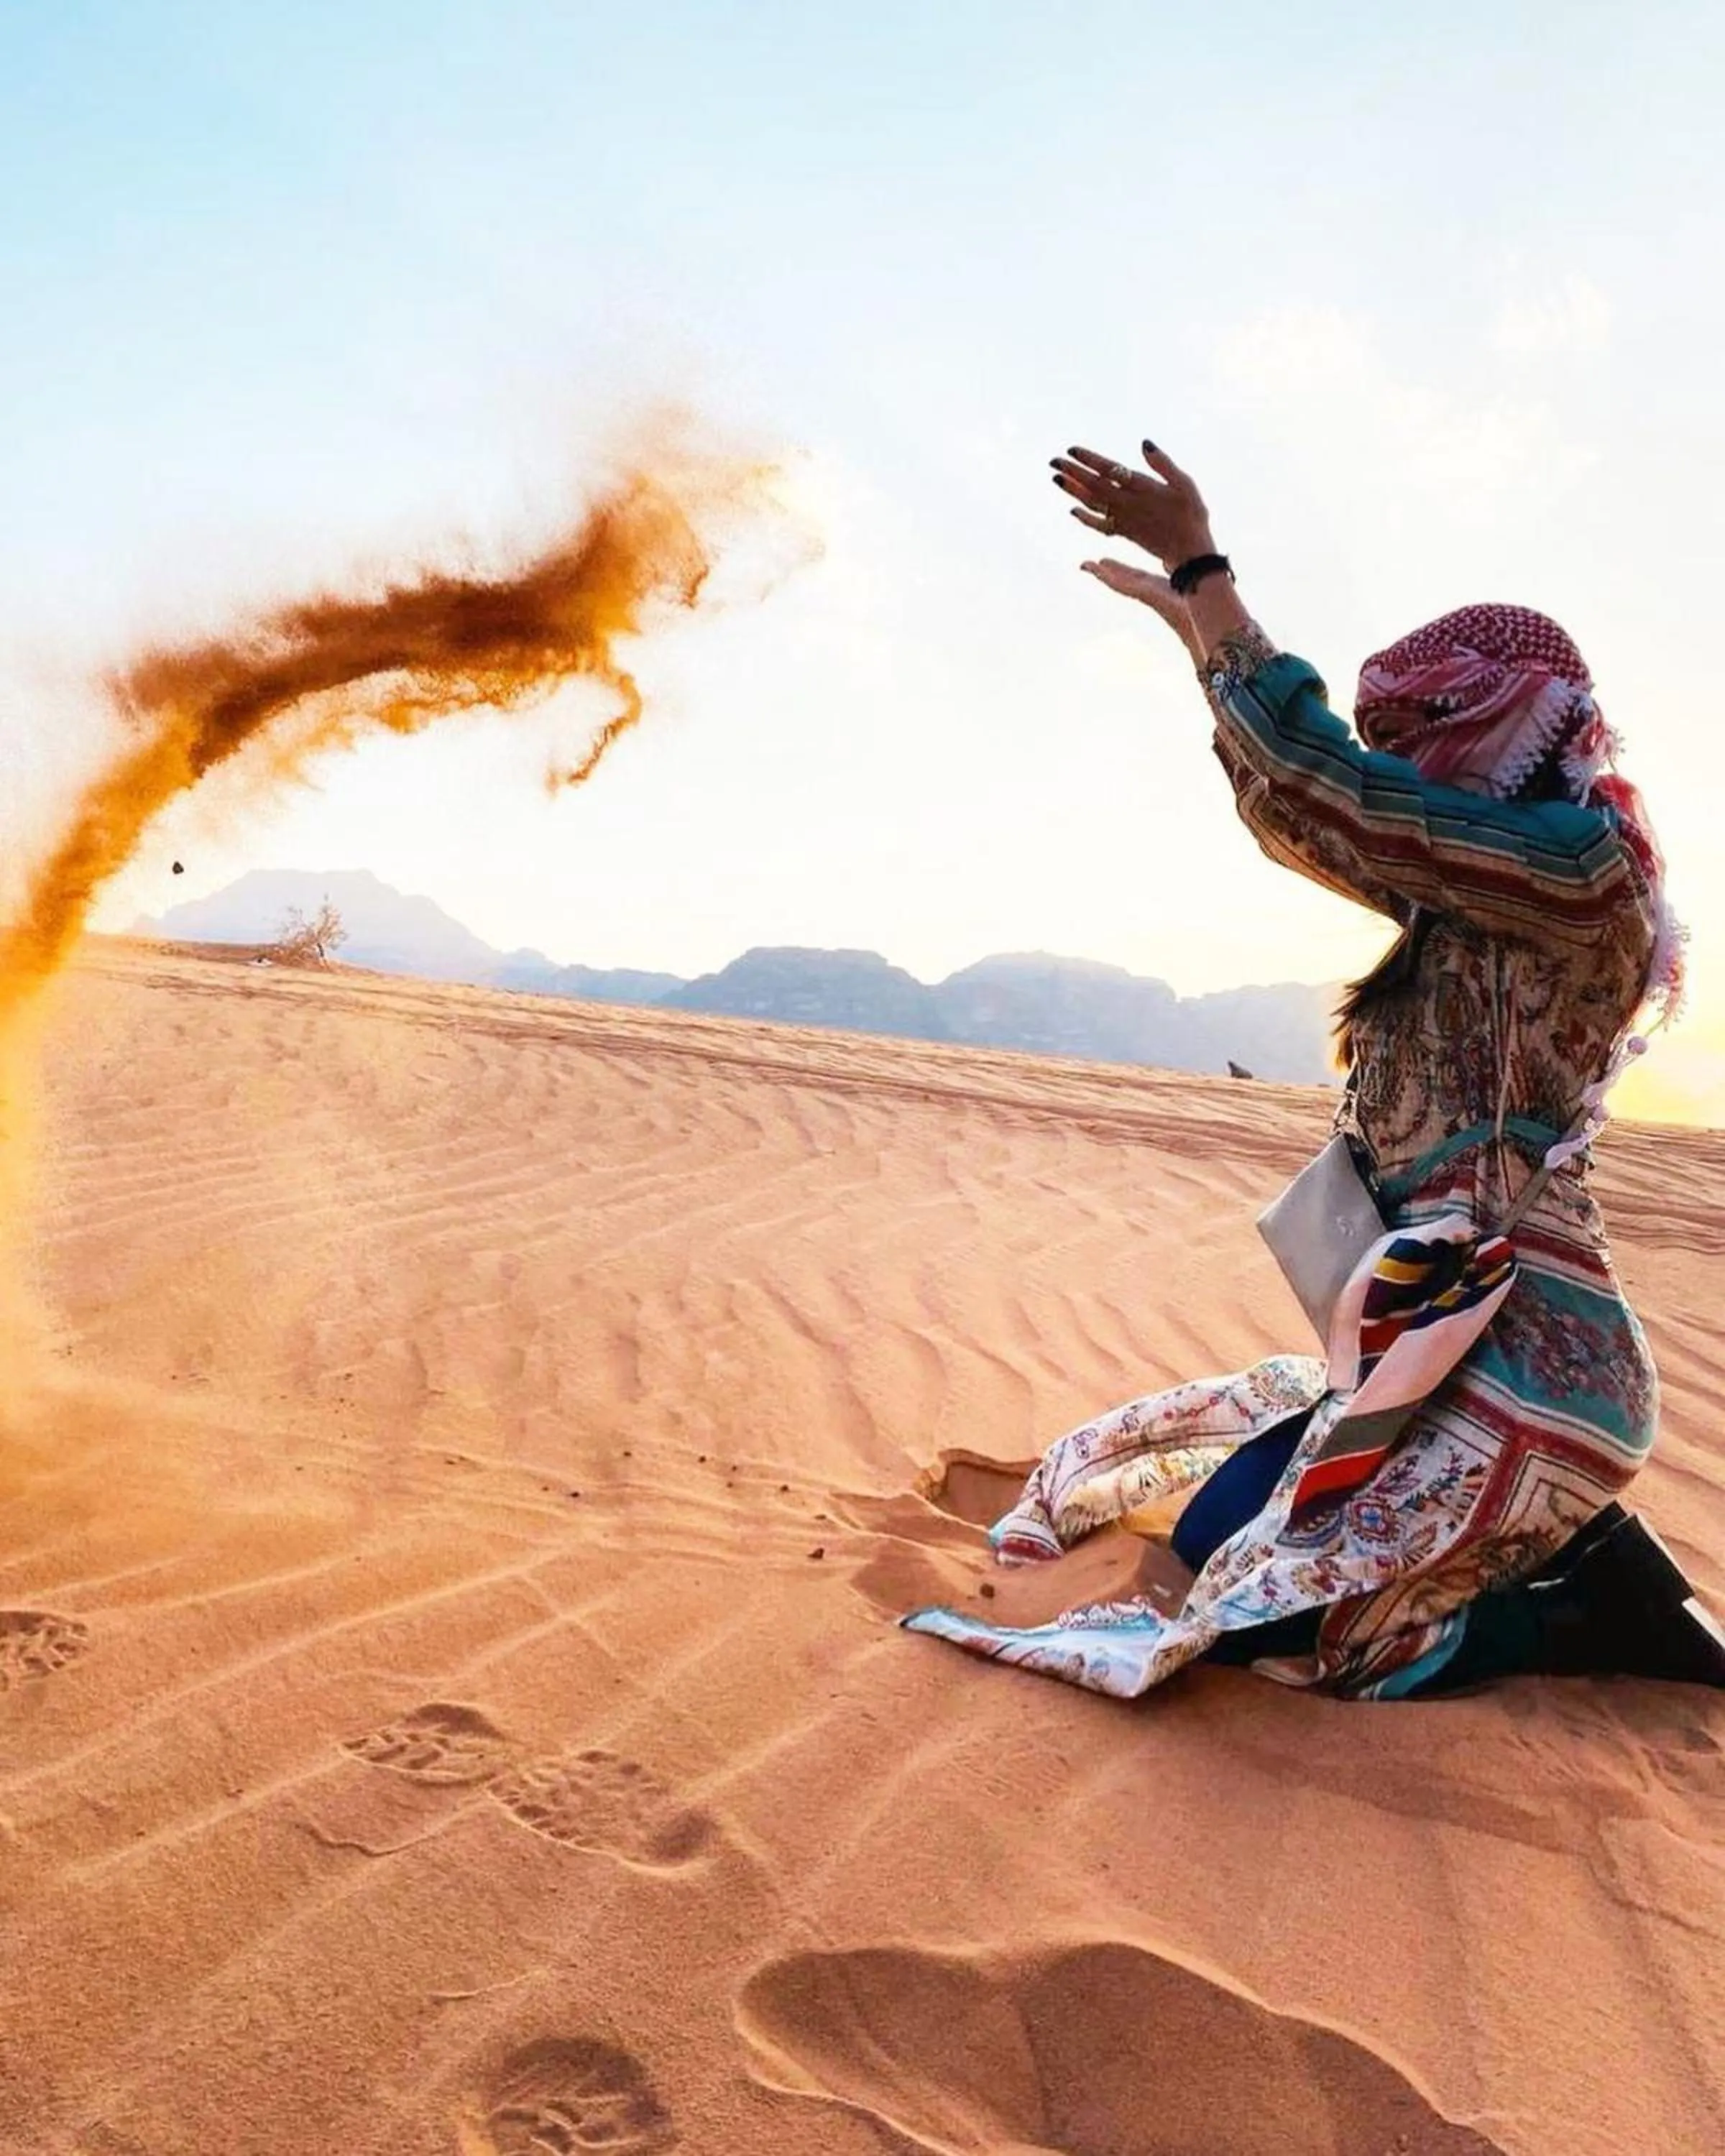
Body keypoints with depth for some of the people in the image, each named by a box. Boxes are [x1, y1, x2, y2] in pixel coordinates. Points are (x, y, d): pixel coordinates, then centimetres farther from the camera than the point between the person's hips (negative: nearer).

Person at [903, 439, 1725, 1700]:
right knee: (1222, 1529, 18)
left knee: (1266, 1620, -1)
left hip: (1520, 1366, -10)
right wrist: (1195, 619, 24)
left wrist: (1201, 565, -11)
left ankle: (1609, 1608, 10)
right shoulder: (1477, 895, 12)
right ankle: (1569, 1549, 19)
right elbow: (1294, 819, 20)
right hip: (1437, 1343, 10)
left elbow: (1318, 781, -20)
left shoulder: (1578, 859, -14)